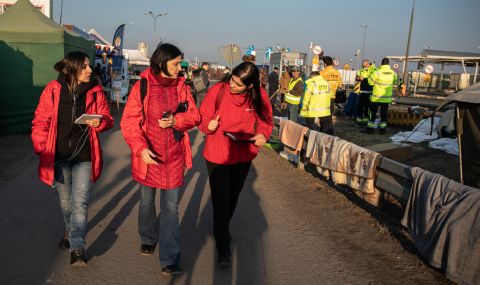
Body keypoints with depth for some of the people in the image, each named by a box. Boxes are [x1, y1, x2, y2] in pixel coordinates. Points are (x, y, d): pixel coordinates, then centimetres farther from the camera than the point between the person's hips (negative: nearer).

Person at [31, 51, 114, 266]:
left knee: (80, 203, -7)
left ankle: (77, 248, 2)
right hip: (59, 156, 1)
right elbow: (40, 122, -1)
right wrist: (41, 149, -8)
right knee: (65, 202, 17)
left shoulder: (95, 90, -4)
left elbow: (108, 119, 2)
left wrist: (100, 121, -20)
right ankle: (70, 231, 43)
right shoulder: (53, 90, -6)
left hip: (84, 156, -1)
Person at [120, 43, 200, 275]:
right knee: (146, 201, 18)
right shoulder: (142, 86, -9)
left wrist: (176, 120, -16)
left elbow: (194, 115, 4)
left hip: (174, 156, 1)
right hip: (148, 155, -1)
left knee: (170, 207, 3)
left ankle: (170, 260, 10)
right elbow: (129, 122, -11)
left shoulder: (181, 86, 0)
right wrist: (140, 148, -24)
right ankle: (148, 239, 45)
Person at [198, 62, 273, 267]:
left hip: (243, 157, 3)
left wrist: (262, 135, -20)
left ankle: (223, 230, 51)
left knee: (232, 199, 23)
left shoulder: (259, 96, -13)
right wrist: (208, 124, -30)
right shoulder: (218, 91, -19)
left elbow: (266, 120, 1)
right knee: (221, 202, 0)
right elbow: (203, 116, -8)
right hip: (217, 156, -3)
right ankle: (223, 249, 19)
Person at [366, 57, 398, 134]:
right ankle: (382, 129, 14)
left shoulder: (378, 72, -16)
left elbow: (370, 82, -8)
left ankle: (370, 128, 9)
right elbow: (394, 81, 14)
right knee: (384, 113, 11)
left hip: (376, 97, -3)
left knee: (373, 112, 7)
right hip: (387, 98, 3)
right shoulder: (393, 73, -2)